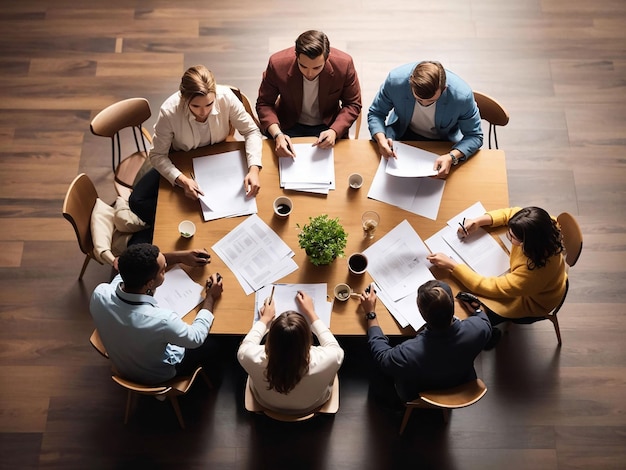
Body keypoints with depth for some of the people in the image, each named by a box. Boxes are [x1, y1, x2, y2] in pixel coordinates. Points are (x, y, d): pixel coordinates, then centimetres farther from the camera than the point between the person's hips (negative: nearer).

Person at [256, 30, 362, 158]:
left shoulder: (344, 64, -20)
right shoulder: (277, 64, -21)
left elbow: (353, 104, -7)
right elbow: (264, 103, -9)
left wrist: (334, 131, -25)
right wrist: (277, 135, -27)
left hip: (327, 127, 1)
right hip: (290, 127, 0)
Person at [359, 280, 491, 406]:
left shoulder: (408, 353, -44)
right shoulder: (477, 328, -35)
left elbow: (381, 354, -21)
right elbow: (485, 323, -9)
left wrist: (371, 314, -13)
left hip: (419, 397, -3)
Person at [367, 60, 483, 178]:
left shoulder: (462, 95, -33)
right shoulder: (395, 80, -30)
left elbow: (474, 136, -18)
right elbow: (375, 113, -13)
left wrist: (452, 157, -39)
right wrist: (381, 139, -35)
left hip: (443, 141, -2)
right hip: (404, 133, 3)